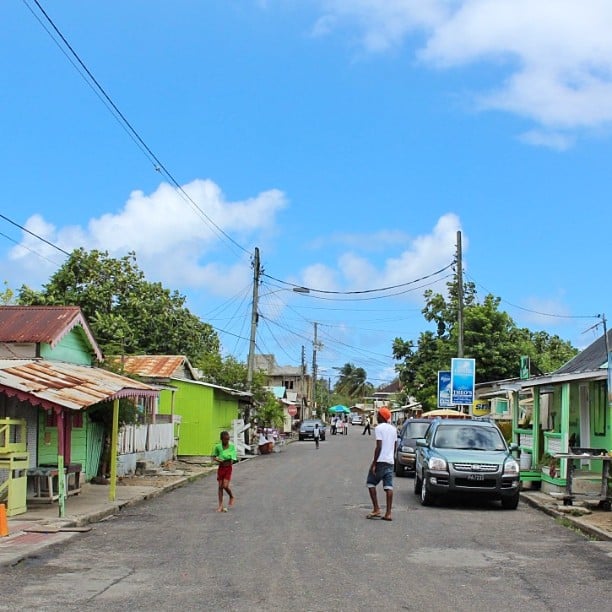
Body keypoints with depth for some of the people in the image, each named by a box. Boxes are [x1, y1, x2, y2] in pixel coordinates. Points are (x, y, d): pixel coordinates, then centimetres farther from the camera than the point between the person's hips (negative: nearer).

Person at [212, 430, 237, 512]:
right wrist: (218, 460, -11)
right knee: (220, 486, 3)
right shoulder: (218, 446, -2)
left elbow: (232, 460, -5)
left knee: (225, 486, -11)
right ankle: (220, 505, 8)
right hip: (221, 468, 2)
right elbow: (214, 457, 5)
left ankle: (232, 497, 20)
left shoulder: (232, 446, -6)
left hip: (228, 468, -2)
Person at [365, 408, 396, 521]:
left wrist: (374, 463, -14)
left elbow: (379, 447, -16)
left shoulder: (379, 428, -10)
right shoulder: (393, 429, 13)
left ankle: (376, 509, -1)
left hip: (380, 461, -7)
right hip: (390, 461, 7)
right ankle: (388, 513, -3)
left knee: (371, 483, 6)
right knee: (388, 486, 1)